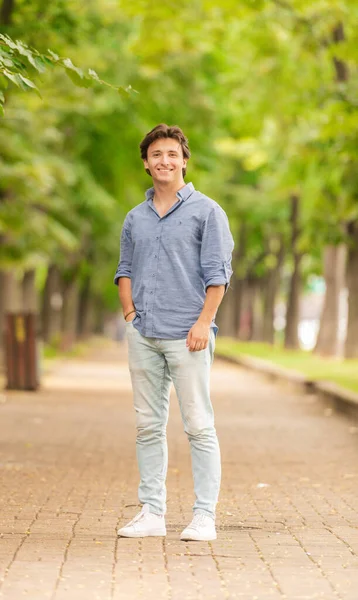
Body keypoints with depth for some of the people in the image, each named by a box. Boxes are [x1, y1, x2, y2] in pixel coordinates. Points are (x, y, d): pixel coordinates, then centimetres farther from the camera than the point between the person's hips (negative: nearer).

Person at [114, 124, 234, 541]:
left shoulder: (206, 211, 1)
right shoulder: (135, 218, 15)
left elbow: (218, 272, -4)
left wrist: (204, 322, -12)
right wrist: (130, 311, 5)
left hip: (186, 335, -5)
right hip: (143, 335, 5)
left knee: (198, 426, -5)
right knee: (148, 426, 6)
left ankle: (204, 516, -3)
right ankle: (151, 512, 11)